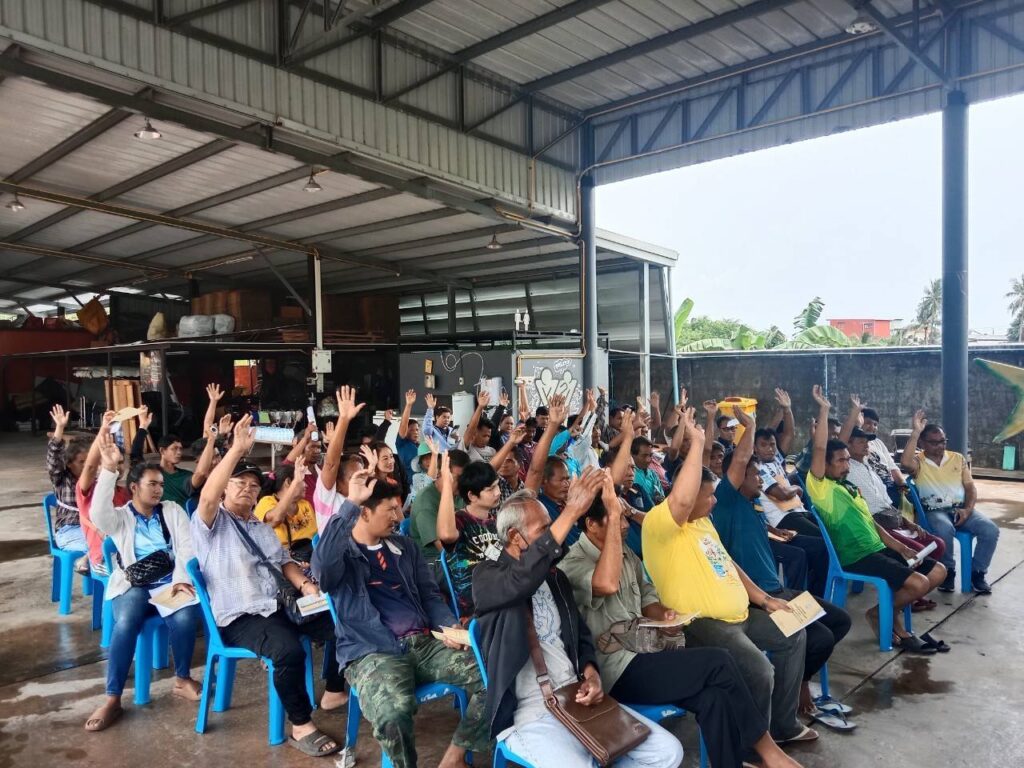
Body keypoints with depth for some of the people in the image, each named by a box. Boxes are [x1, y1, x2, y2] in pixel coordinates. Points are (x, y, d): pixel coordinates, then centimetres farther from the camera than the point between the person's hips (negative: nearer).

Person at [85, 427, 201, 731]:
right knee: (125, 623, -32)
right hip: (133, 585, 0)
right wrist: (109, 468, -28)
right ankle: (113, 700, -21)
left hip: (170, 582, 1)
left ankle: (183, 679, -6)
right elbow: (98, 514, -18)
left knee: (185, 618, -30)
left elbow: (187, 547, 2)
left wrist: (181, 579, -16)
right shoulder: (119, 518, 7)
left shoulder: (173, 511, 12)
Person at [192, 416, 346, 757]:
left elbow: (283, 561, 20)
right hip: (238, 617, -8)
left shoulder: (262, 528, 23)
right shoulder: (211, 522, -3)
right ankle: (301, 727, -18)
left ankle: (334, 693, 16)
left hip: (277, 606, 8)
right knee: (290, 650, -35)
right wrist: (237, 448, -33)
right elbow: (207, 496, -25)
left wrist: (305, 583, -2)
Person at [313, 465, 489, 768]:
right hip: (372, 651, -5)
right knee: (393, 710, -38)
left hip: (424, 642, 6)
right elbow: (321, 566, -24)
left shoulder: (405, 546, 20)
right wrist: (350, 503, -25)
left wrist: (449, 626, -2)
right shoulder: (342, 552, 2)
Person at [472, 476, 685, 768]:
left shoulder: (556, 577, 16)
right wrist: (571, 512, -31)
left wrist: (590, 672, -4)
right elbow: (523, 578, -28)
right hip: (528, 713, -6)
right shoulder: (487, 576, -5)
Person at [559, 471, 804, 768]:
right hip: (616, 669, -7)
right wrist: (614, 514, -32)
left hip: (642, 650, 7)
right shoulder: (572, 564, -15)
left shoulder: (624, 552, 11)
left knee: (713, 698, -20)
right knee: (719, 663, -17)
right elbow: (607, 585, -36)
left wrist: (662, 614, -1)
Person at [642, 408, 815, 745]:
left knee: (794, 635, 19)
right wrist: (697, 442, -33)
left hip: (740, 615, 11)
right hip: (700, 623, -10)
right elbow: (681, 499, -39)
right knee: (759, 671, -28)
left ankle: (783, 724, 30)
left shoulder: (703, 523, 16)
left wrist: (764, 599, 16)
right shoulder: (659, 523, -17)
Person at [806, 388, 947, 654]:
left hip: (879, 550, 10)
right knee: (919, 583, -20)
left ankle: (891, 615, 12)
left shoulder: (852, 489, 20)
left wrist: (901, 547, 10)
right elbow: (819, 449, -21)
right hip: (856, 557, -9)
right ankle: (880, 614, 6)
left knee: (938, 572, 8)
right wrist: (824, 409, -18)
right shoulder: (820, 488, -8)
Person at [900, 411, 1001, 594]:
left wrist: (968, 509, -8)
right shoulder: (918, 460, 0)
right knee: (945, 530, -36)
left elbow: (970, 487, 12)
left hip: (961, 509, 4)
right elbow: (905, 463, -26)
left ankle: (977, 572, -2)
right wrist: (916, 432, -20)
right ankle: (948, 571, -11)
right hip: (934, 511, -4)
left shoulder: (958, 458, 13)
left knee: (991, 530, -22)